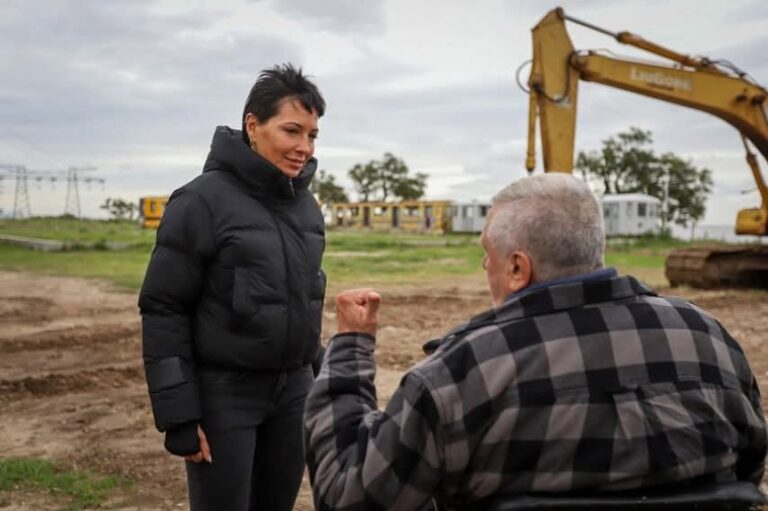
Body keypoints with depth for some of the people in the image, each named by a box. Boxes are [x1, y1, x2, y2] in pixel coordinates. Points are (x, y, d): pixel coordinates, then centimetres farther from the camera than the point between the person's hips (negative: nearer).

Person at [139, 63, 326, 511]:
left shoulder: (306, 205, 7)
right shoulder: (204, 200, -12)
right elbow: (163, 310, -12)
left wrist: (317, 382, 15)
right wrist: (179, 415, -15)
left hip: (293, 389, 6)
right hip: (223, 393, -5)